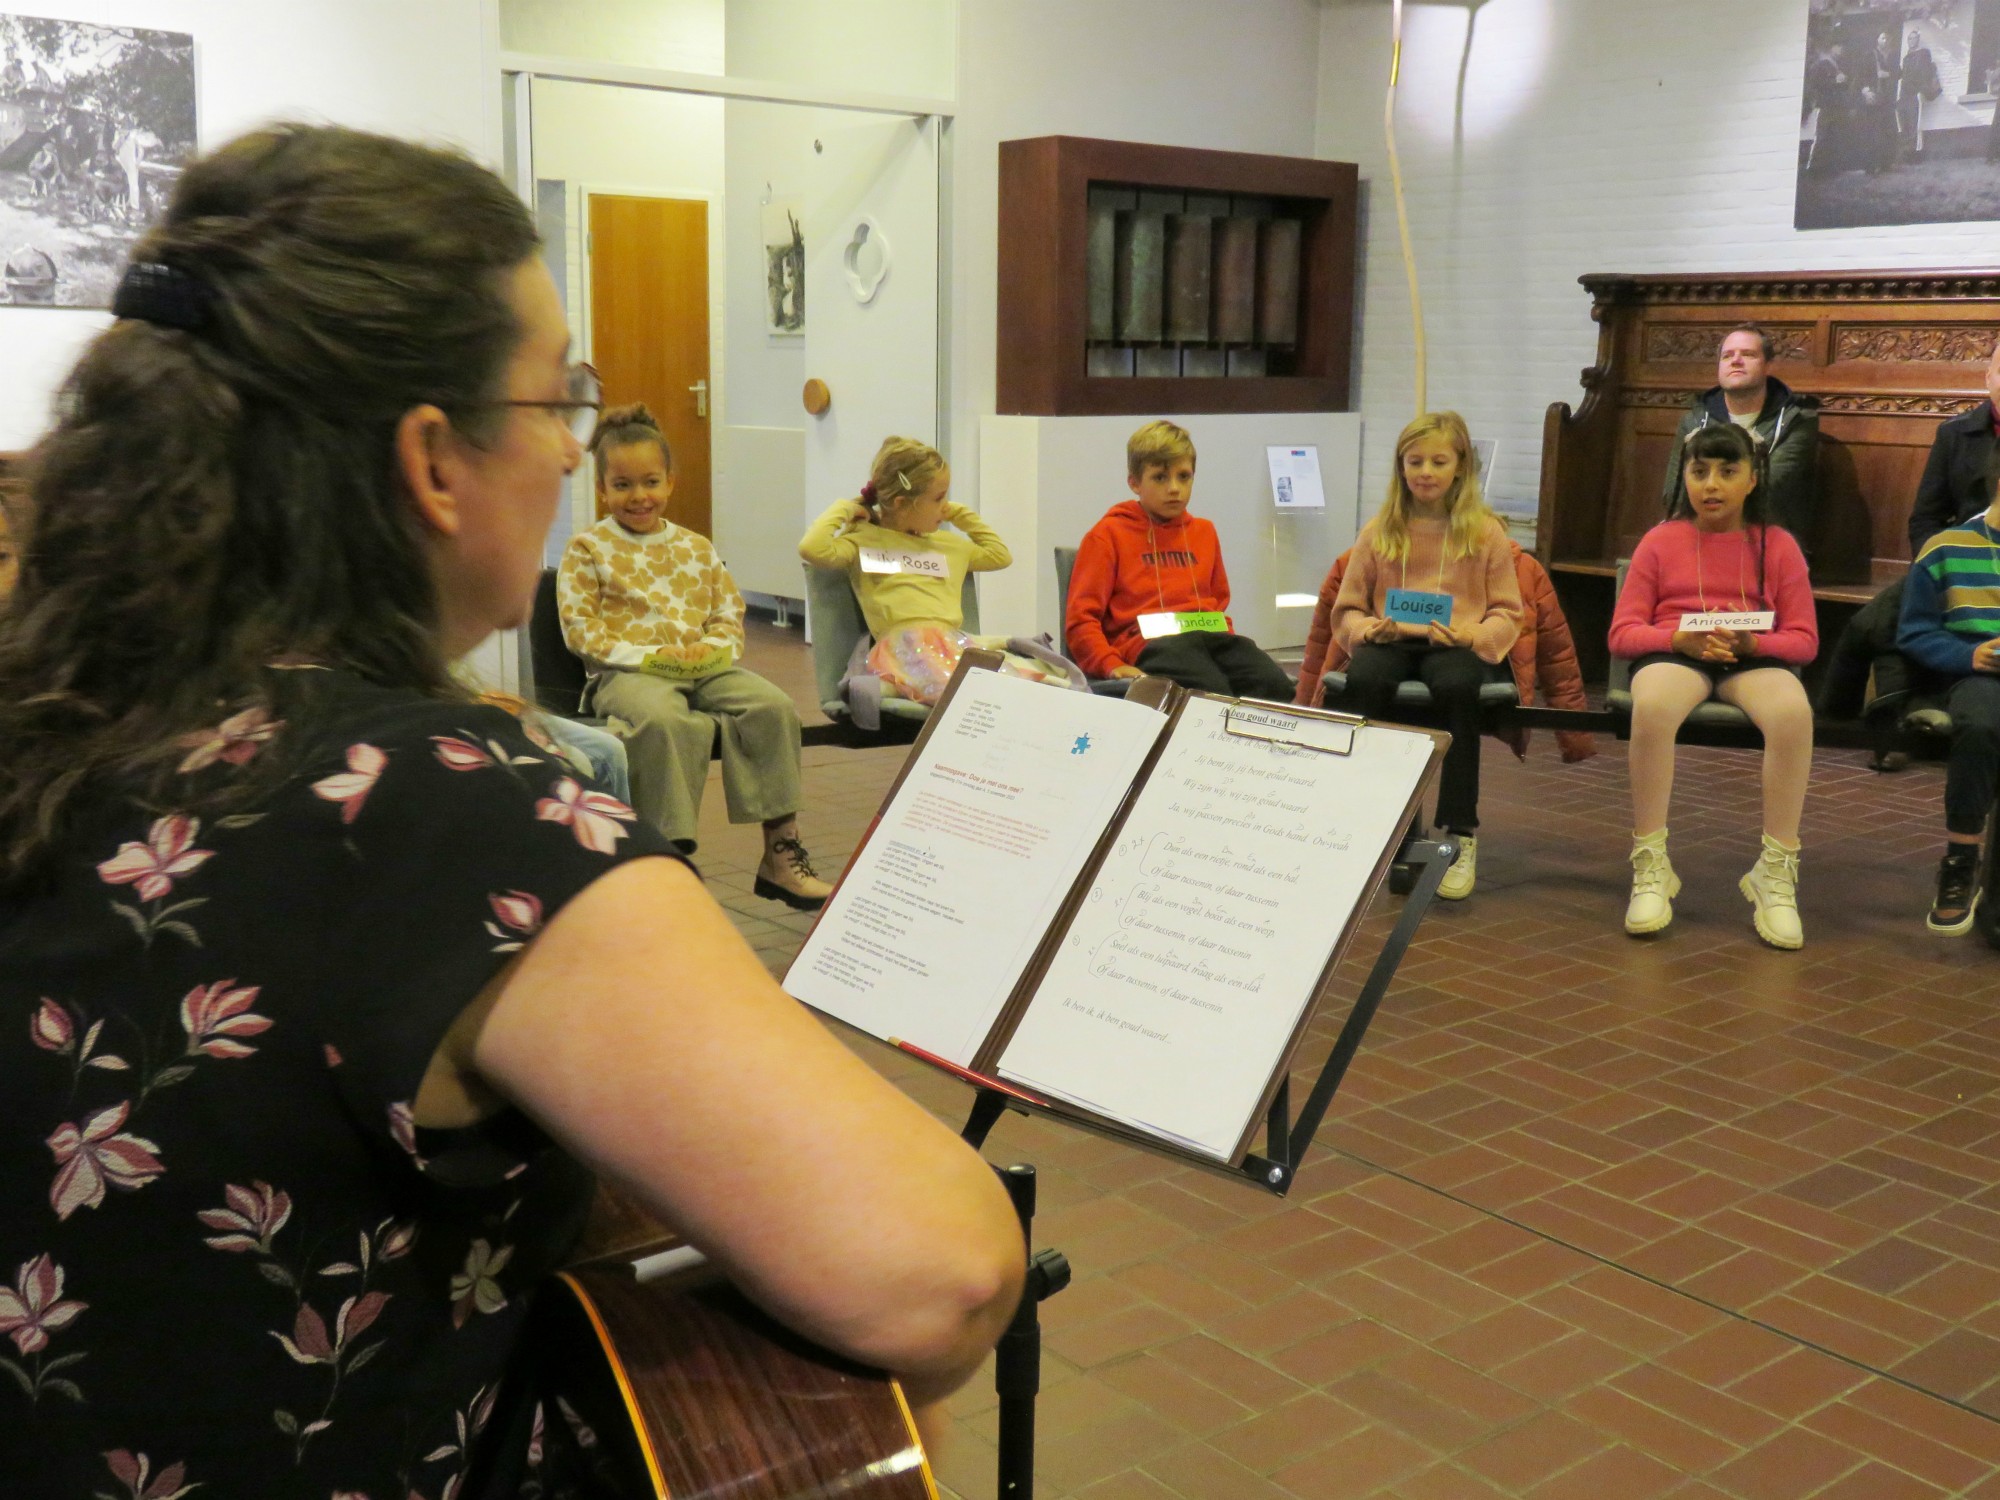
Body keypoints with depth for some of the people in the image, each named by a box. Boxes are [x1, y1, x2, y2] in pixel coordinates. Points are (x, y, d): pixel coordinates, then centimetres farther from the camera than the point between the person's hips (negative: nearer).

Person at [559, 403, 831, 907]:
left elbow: (730, 613, 19)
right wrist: (648, 655, -14)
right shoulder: (586, 550, 6)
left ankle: (781, 850, -17)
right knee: (667, 720, -39)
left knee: (773, 705, -23)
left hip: (704, 666, 4)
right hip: (628, 673, -4)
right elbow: (581, 630, -2)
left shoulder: (696, 548, 20)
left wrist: (713, 647, -5)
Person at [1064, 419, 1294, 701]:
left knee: (1276, 686, -28)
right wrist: (1112, 665, -13)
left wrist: (1232, 650, 14)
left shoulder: (1204, 532, 27)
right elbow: (1081, 617, 4)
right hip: (1150, 643, -5)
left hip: (1211, 636, 5)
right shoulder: (1109, 535, 11)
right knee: (1214, 692, -38)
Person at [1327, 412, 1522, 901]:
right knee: (1364, 681, -35)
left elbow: (1506, 613, 9)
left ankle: (1461, 834, -29)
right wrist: (1369, 629, -8)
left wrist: (1474, 636, -12)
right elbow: (1346, 610, 15)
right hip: (1391, 642, 2)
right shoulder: (1379, 531, 16)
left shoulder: (1486, 532, 11)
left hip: (1456, 647, -1)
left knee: (1456, 687, -38)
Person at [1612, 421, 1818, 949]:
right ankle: (1651, 867, -27)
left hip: (1754, 658, 1)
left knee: (1793, 710, -36)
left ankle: (1775, 873, -23)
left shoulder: (1777, 544, 11)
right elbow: (1623, 632, 5)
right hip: (1673, 652, -1)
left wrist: (1753, 642, -14)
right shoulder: (1660, 540, 10)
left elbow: (1804, 639, 7)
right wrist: (1680, 638, -15)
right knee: (1652, 705, -39)